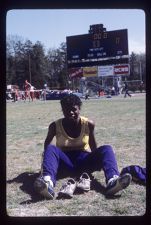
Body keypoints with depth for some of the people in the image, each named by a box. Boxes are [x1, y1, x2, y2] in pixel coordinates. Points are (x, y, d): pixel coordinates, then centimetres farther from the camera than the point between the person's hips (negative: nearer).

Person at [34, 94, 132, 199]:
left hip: (84, 161, 1)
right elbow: (47, 144, 8)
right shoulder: (55, 126, -10)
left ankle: (112, 181, -50)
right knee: (51, 149, -30)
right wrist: (47, 159, 4)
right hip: (66, 162, -1)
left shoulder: (88, 124, -8)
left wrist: (98, 161, 5)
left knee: (106, 149, -23)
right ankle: (48, 183, -58)